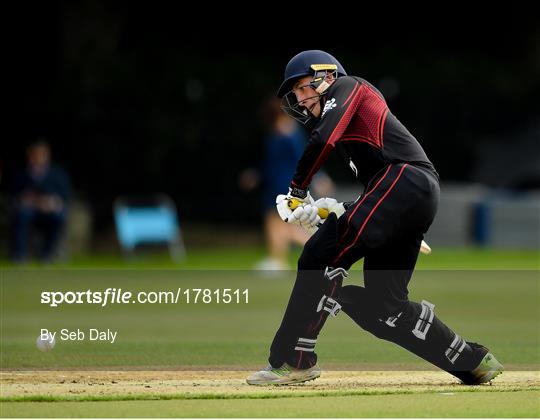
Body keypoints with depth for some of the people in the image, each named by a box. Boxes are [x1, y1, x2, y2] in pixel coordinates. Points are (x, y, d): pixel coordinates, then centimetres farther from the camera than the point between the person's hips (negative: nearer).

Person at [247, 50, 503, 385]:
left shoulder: (346, 87, 11)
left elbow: (324, 140, -8)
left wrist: (297, 191, 0)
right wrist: (331, 211, 15)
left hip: (405, 180, -9)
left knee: (322, 257, -13)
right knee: (382, 306, 9)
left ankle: (293, 360, -17)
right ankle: (474, 362, 12)